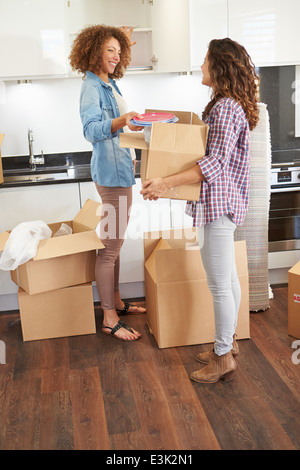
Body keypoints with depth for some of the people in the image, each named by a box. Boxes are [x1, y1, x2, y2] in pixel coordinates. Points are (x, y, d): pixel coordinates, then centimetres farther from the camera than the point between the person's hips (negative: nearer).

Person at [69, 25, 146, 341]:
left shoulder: (109, 84, 14)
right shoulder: (91, 87, -13)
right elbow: (91, 130, -29)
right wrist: (120, 122, -42)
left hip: (121, 169, 10)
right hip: (110, 172, -10)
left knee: (115, 242, 16)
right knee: (110, 246, -6)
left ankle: (115, 302, 28)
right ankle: (109, 319, 2)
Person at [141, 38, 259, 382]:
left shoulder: (227, 108, -18)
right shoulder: (226, 103, 15)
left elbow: (215, 163, -26)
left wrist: (167, 183, -31)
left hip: (219, 203, -11)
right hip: (220, 202, 11)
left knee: (219, 283, -2)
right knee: (227, 277, 18)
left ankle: (223, 359, 12)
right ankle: (228, 343, 32)